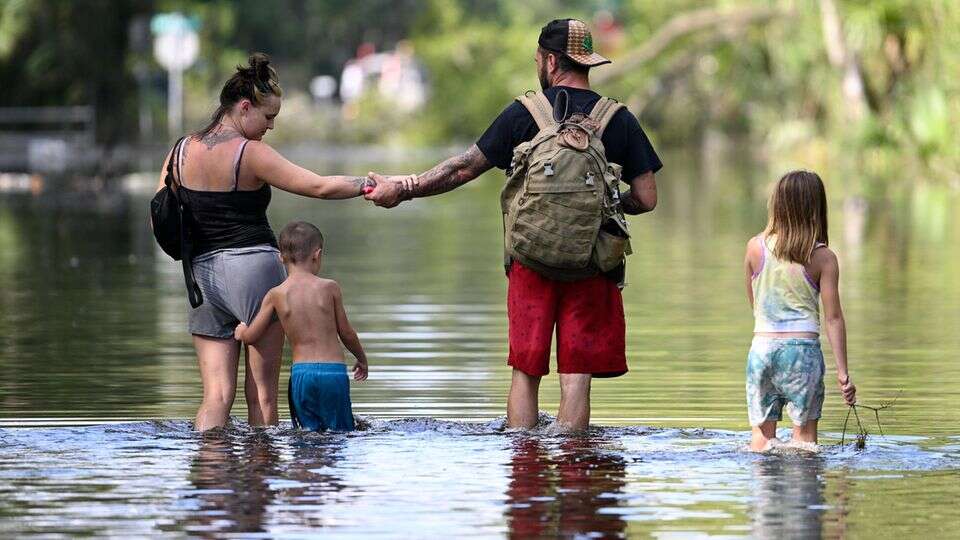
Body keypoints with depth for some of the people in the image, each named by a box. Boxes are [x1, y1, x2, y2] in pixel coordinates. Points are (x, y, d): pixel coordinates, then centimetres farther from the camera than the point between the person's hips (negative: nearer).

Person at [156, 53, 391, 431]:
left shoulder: (182, 152, 7)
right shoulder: (250, 153, -10)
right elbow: (320, 187, -12)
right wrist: (368, 184, -4)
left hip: (202, 274, 5)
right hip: (254, 267, -5)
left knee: (216, 395, 2)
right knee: (262, 395, 2)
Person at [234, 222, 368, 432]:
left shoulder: (275, 295, 2)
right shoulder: (329, 288, -1)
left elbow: (251, 337, 8)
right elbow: (346, 333, 8)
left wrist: (241, 330, 33)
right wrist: (362, 358, 26)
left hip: (300, 372, 2)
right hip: (334, 371, -2)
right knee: (341, 433, 1)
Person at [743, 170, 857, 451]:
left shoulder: (755, 246, 0)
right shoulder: (823, 258, -6)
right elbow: (833, 318, -5)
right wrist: (843, 372, -2)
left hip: (762, 345, 2)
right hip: (803, 347, -2)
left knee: (762, 434, 9)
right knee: (805, 433, 5)